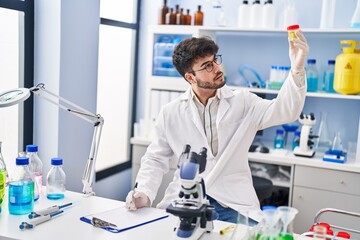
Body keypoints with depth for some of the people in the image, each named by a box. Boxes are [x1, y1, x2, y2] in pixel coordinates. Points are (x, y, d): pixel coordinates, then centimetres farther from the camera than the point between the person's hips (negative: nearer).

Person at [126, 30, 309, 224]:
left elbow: (284, 111, -10)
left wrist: (297, 69, -27)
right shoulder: (170, 113, 6)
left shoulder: (242, 102, 3)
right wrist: (144, 193, -6)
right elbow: (156, 159, 12)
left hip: (234, 205, 0)